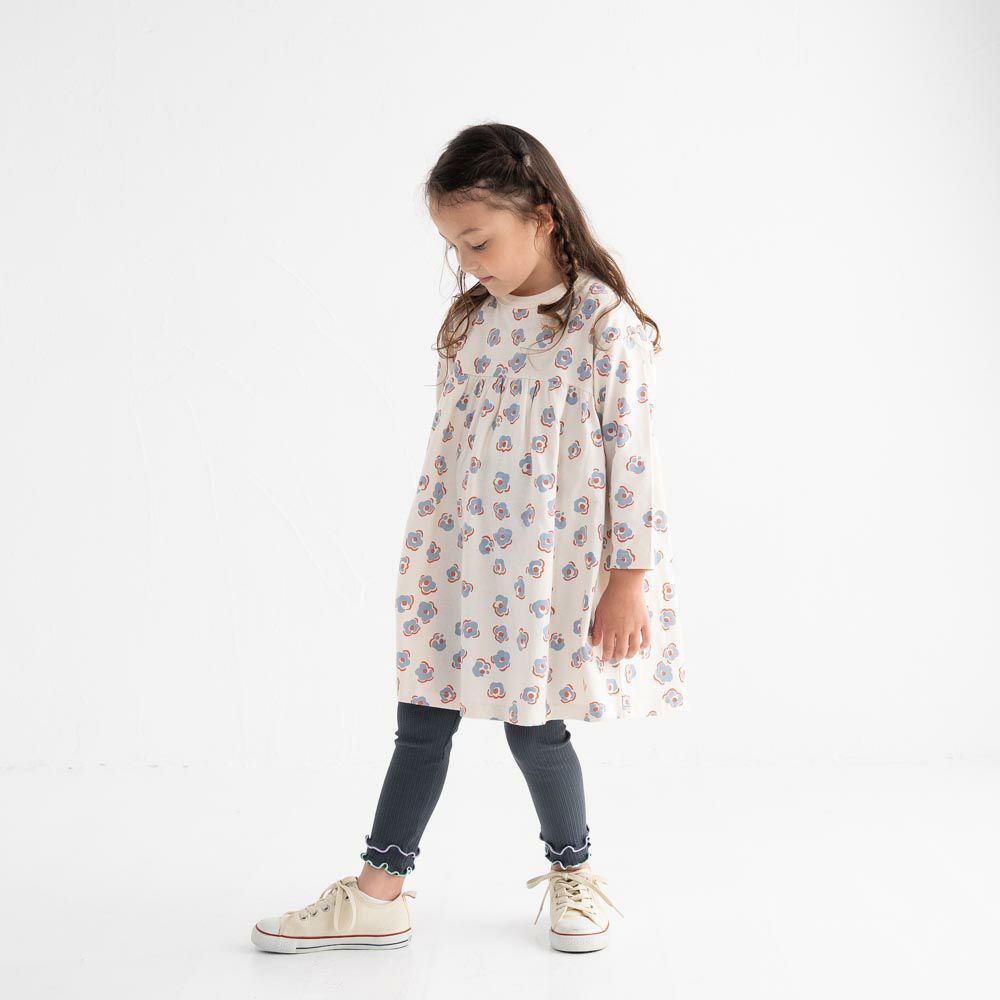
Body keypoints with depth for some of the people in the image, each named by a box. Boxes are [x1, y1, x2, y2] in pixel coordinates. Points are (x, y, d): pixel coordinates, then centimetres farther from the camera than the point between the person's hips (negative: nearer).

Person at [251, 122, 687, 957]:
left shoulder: (606, 322, -12)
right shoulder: (471, 321, 7)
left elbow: (633, 450, -12)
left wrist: (630, 575, -13)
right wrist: (424, 553, 15)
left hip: (550, 564, -6)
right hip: (461, 561, 6)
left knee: (533, 727, 5)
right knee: (422, 720, 8)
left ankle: (574, 872, 30)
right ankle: (378, 895, 18)